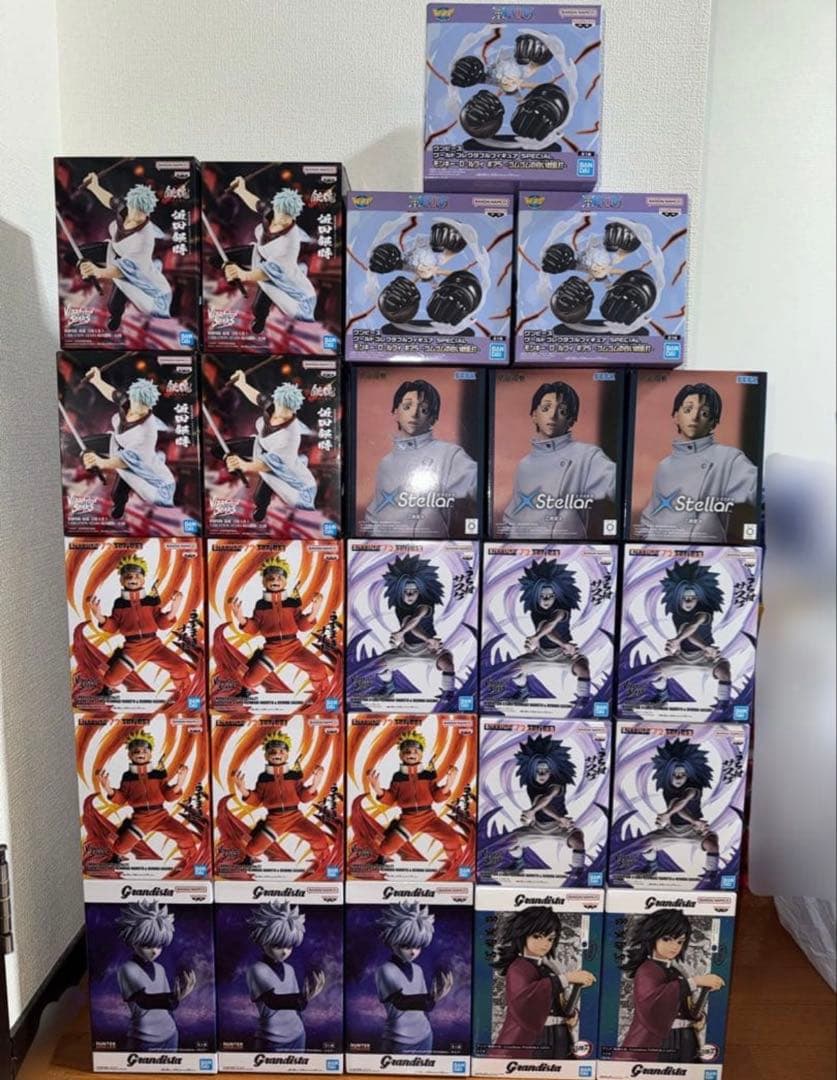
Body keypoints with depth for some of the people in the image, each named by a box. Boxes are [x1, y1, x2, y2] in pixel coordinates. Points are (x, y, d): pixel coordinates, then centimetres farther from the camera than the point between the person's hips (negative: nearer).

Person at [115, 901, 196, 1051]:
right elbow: (143, 1001, -26)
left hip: (169, 1035, 5)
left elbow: (165, 1003, 12)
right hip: (144, 1041, -5)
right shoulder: (126, 968, -11)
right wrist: (174, 998, -43)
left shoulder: (160, 968, 8)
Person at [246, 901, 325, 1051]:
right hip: (272, 1042, -6)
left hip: (297, 1036, 6)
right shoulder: (256, 970, -14)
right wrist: (302, 999, -47)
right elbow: (271, 1001, -31)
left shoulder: (289, 969, 7)